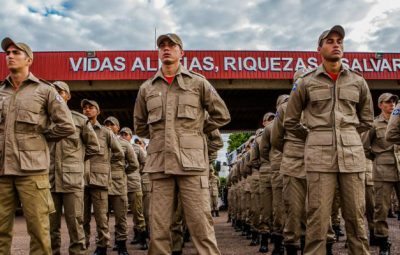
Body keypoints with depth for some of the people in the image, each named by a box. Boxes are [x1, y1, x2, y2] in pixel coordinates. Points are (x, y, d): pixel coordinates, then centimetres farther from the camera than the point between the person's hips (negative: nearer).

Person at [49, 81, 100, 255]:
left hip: (73, 179, -2)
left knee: (75, 224, 0)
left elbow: (94, 147, 11)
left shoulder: (80, 120, 4)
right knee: (51, 225, 9)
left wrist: (76, 159, 9)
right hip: (49, 179, 2)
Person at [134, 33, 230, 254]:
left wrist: (196, 132, 11)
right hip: (159, 163, 3)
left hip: (191, 161, -2)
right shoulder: (146, 88, 15)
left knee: (201, 223, -4)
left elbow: (221, 115, 13)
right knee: (158, 227, 4)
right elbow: (140, 126, 26)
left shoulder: (198, 82, 8)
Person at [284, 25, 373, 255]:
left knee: (356, 216, 5)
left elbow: (367, 119, 22)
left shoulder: (358, 81, 10)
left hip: (353, 153, 2)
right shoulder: (306, 82, 5)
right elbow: (290, 121, 13)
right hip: (319, 155, -2)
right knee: (318, 218, -2)